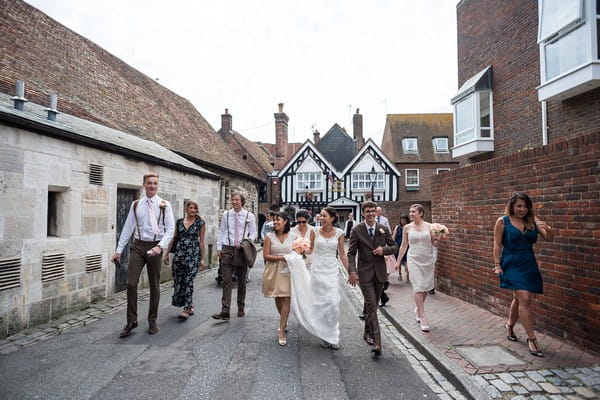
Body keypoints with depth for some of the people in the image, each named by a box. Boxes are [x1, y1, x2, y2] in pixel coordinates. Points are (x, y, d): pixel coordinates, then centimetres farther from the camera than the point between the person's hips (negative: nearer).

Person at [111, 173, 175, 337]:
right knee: (131, 284, -7)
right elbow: (127, 228, 8)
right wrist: (118, 250, 4)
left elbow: (170, 229, -6)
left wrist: (160, 246, -20)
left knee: (155, 286, 8)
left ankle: (152, 321, 23)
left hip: (155, 247, -1)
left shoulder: (164, 205, -1)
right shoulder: (136, 205, 7)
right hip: (138, 245, 2)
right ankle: (131, 321, 10)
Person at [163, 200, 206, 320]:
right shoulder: (179, 222, 9)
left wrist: (202, 259, -1)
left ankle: (186, 309, -2)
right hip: (179, 253, 4)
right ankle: (190, 305, 24)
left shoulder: (200, 223, 1)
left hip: (193, 254, -4)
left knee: (189, 281, -8)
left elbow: (201, 242, 1)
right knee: (178, 281, 7)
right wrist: (166, 253, 11)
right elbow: (173, 238, 13)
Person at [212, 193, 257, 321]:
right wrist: (219, 248, 5)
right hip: (227, 249, 1)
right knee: (226, 281, -5)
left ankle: (241, 309, 26)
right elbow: (222, 232, 10)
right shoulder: (226, 214, 6)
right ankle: (225, 311, -6)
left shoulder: (249, 216, 0)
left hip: (242, 250, 0)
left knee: (242, 281, 11)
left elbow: (253, 233, 4)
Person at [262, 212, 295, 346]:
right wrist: (282, 257, -15)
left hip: (288, 271, -1)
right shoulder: (269, 236, 0)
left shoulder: (293, 237, 1)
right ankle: (284, 323, 35)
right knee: (278, 299, 11)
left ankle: (281, 331, 0)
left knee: (286, 299, -6)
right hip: (273, 271, 1)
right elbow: (266, 256, -5)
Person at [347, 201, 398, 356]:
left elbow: (394, 246, 11)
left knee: (373, 305, 15)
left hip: (379, 273, 4)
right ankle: (376, 342, -7)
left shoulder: (383, 229, 3)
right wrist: (352, 272, -18)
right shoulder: (356, 230, -6)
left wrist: (384, 249, -10)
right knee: (371, 306, -9)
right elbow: (351, 253, -7)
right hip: (364, 273, -3)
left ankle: (368, 333, 35)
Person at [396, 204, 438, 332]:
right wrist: (398, 261, 9)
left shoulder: (429, 226, -1)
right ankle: (423, 318, -3)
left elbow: (434, 244, 4)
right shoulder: (407, 228, 0)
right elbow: (404, 245, 8)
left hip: (428, 260, 1)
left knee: (425, 287, 10)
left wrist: (438, 238, -18)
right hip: (414, 260, -1)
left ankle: (418, 309, 36)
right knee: (418, 287, -8)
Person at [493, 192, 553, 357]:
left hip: (529, 264, 5)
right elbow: (497, 245, -4)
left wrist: (548, 229, -21)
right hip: (513, 264, -5)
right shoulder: (502, 221, -5)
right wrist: (497, 265, -8)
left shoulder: (532, 221, 4)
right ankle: (532, 339, -3)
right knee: (525, 299, -13)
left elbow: (549, 239, 1)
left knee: (519, 298, 17)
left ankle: (510, 325, 40)